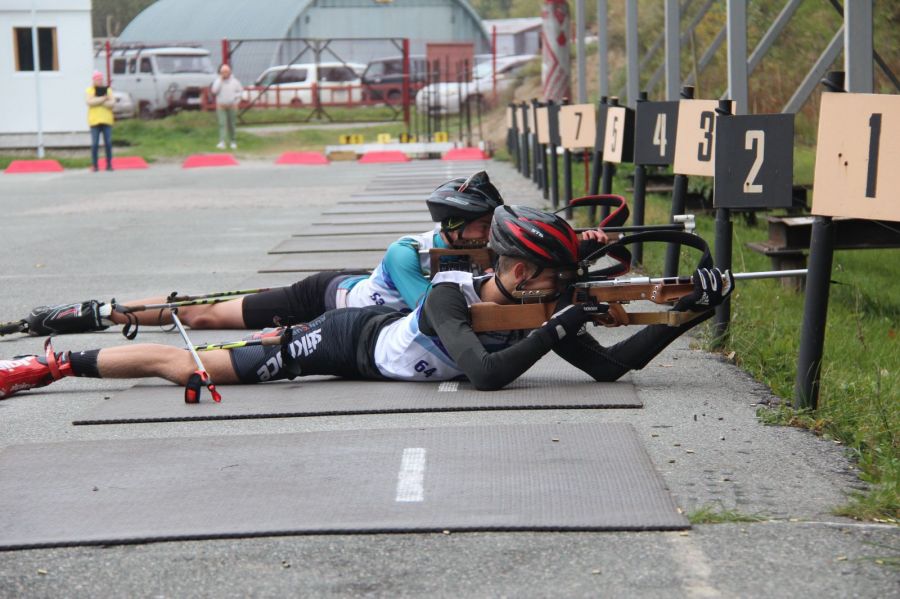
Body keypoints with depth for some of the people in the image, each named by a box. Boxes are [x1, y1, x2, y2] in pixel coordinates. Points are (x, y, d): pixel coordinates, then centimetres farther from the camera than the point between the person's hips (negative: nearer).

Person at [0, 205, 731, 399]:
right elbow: (485, 375, -45)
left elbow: (611, 365, -13)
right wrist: (554, 333, -38)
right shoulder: (449, 295, -33)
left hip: (374, 334, 6)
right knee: (189, 366, -3)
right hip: (347, 338, -6)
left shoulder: (538, 310, -15)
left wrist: (687, 316, -23)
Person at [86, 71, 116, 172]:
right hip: (94, 121, -2)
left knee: (108, 143, 0)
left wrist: (98, 102, -11)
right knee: (95, 144, -5)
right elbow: (89, 102, -13)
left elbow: (112, 103, -2)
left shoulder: (108, 90, 12)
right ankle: (94, 166, 1)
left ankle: (109, 164, 7)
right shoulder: (89, 91, 6)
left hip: (107, 120, 2)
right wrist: (103, 99, -12)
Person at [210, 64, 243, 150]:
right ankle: (222, 142, -20)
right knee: (222, 124, -12)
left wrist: (236, 101, -6)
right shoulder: (217, 81, 1)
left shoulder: (235, 81, 2)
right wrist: (220, 80, -13)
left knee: (232, 125, 7)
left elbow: (240, 91, 9)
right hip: (221, 106, -1)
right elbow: (214, 90, -14)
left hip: (232, 106, 1)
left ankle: (233, 142, 20)